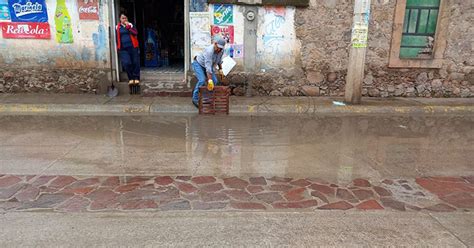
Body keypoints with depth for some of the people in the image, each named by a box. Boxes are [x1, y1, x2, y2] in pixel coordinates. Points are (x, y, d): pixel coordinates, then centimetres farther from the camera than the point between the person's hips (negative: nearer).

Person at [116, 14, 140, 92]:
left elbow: (136, 33, -6)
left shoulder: (130, 25, 9)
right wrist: (118, 47, 8)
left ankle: (136, 78, 10)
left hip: (132, 47, 1)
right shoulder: (118, 27, 9)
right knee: (127, 63, -13)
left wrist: (128, 27, -12)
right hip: (123, 49, 0)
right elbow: (117, 38, 11)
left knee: (135, 63, -1)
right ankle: (131, 78, 1)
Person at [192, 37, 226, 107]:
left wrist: (220, 69, 4)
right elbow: (208, 67, -43)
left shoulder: (221, 50, -14)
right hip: (198, 64, -7)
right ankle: (195, 99, -13)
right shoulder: (209, 51, -37)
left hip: (208, 66, 7)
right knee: (202, 80, -25)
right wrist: (209, 80, -48)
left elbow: (219, 59, 10)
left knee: (215, 81, -6)